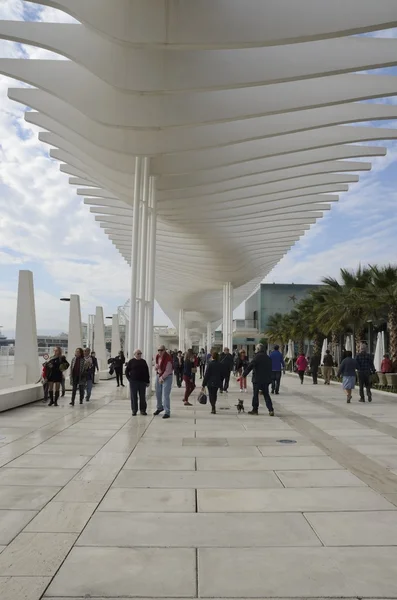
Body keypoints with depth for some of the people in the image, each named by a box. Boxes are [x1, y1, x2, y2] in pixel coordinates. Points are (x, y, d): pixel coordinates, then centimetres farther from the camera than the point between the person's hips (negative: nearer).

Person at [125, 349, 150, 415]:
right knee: (134, 396, 4)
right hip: (133, 382, -2)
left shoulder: (143, 361, 8)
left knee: (142, 397, 5)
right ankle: (134, 410, 13)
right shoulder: (131, 362, 0)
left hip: (142, 382, 2)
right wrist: (129, 379, -5)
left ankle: (143, 410, 14)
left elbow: (147, 372, 10)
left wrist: (147, 381, 7)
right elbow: (127, 371, 4)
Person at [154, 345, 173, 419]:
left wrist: (162, 377, -17)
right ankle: (160, 408, 37)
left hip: (167, 377, -7)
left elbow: (168, 371, -18)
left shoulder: (168, 358, -19)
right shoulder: (157, 356, 3)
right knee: (158, 394, 16)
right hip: (158, 375, 7)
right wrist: (156, 367, -4)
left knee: (165, 395, -11)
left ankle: (167, 412, -5)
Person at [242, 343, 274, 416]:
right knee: (266, 394, 10)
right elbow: (270, 369, 16)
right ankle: (271, 410, 0)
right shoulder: (268, 357, 10)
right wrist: (269, 379, 21)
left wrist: (244, 374, -13)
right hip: (266, 379, 6)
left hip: (257, 379, -6)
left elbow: (250, 366, -16)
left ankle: (255, 410, 10)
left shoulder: (257, 356, -11)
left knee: (255, 394, 5)